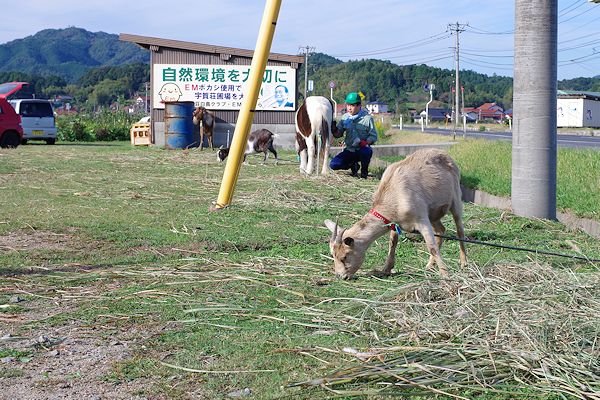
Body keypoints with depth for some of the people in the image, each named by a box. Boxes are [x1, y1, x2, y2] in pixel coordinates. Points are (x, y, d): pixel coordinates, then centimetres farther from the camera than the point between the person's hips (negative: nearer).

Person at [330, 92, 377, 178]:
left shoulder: (367, 118, -6)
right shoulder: (345, 117, 6)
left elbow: (373, 136, -7)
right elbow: (338, 134, 6)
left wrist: (364, 142, -25)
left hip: (362, 149, -3)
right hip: (349, 150, 4)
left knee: (367, 151, -39)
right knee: (333, 164, -17)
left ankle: (364, 170, -6)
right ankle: (353, 165, 14)